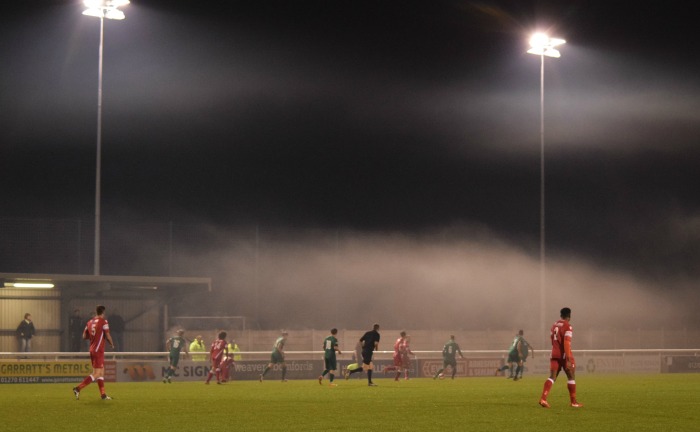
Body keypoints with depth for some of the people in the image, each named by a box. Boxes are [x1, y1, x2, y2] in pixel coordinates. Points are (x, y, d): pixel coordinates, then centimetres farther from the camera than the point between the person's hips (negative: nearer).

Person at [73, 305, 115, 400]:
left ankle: (103, 395, 12)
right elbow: (107, 336, -12)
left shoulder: (90, 322, 9)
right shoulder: (103, 322, -10)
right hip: (98, 350, -8)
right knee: (97, 373, -8)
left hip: (92, 349, 8)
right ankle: (78, 388, -16)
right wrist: (112, 344, 6)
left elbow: (84, 336, 9)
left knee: (101, 372, 13)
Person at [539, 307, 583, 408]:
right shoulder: (568, 327, -11)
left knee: (552, 377, 2)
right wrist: (568, 360, -22)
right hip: (565, 355, -6)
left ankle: (543, 398, -17)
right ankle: (573, 402, 14)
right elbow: (566, 343, -19)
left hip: (555, 355, 6)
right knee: (571, 377, 9)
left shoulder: (555, 325, 11)